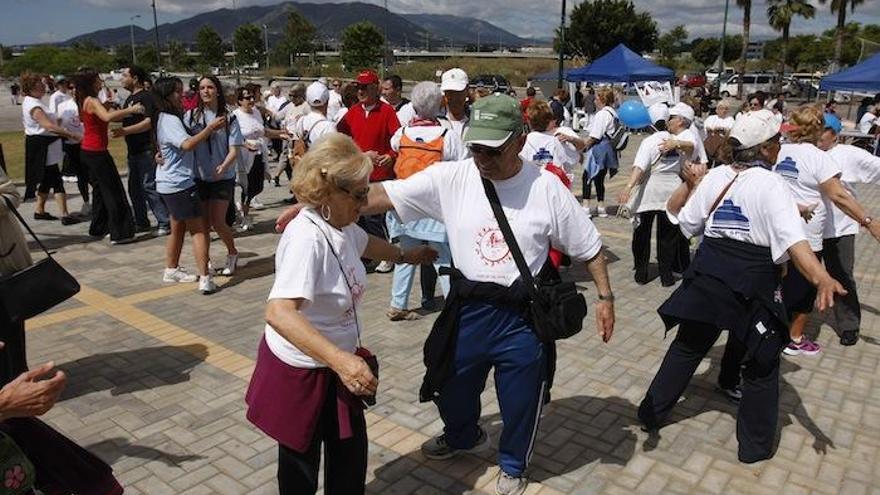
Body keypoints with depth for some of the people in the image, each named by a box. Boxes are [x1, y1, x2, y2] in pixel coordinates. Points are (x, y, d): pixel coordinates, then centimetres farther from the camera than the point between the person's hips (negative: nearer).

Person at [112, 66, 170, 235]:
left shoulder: (147, 96, -12)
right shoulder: (130, 98, 18)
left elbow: (149, 121, -24)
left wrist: (125, 131, -28)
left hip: (146, 150, -10)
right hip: (134, 150, 10)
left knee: (149, 186, -11)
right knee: (134, 187, 13)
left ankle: (165, 222, -6)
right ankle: (141, 222, 23)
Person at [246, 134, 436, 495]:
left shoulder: (340, 226, -2)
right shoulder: (306, 238, -30)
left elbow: (366, 244, 24)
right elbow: (279, 313, -42)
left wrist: (405, 256, 37)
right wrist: (341, 360, -50)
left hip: (333, 364, 8)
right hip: (300, 370, -8)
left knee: (351, 453, 19)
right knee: (301, 464, 14)